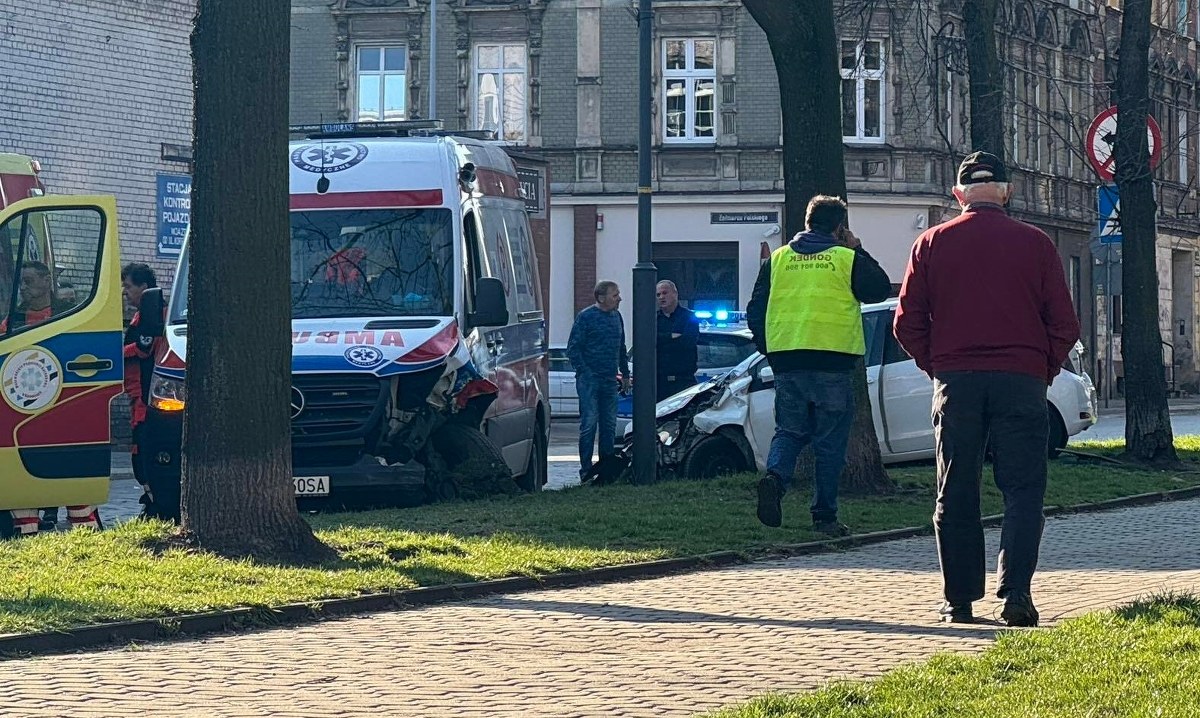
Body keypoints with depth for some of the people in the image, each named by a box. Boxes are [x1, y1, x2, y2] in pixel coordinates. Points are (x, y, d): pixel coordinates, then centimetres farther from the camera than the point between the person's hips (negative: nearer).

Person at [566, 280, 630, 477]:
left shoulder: (616, 317, 14)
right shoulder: (586, 317, -6)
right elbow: (573, 349, -7)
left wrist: (625, 374, 19)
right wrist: (585, 372, -14)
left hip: (610, 380, 7)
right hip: (590, 380, -7)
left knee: (609, 426, 9)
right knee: (589, 424, -7)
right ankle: (586, 469, -4)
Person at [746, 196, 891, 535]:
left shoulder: (777, 259, 8)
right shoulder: (847, 258, -2)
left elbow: (755, 311, 8)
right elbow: (880, 289, 9)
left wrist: (770, 351, 17)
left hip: (786, 363, 3)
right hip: (833, 362, -3)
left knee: (789, 431, 13)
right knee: (830, 443, 4)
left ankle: (775, 476, -16)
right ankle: (824, 516, 5)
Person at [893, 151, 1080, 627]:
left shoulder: (932, 244, 4)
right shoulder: (1035, 244, 2)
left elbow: (908, 324, 3)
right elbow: (1065, 324, 1)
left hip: (955, 380, 1)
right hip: (1022, 380, -1)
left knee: (956, 495, 7)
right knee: (1022, 490, 2)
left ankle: (959, 600, 8)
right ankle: (1015, 592, -12)